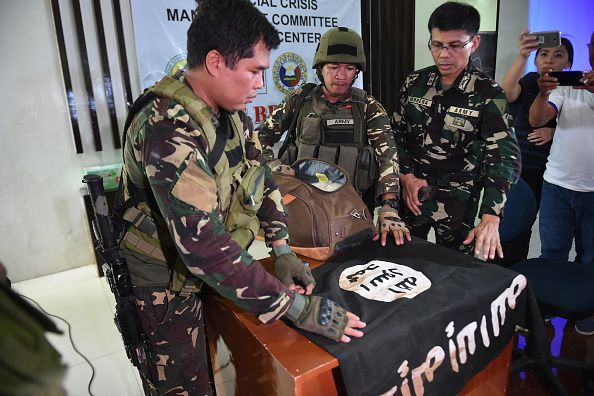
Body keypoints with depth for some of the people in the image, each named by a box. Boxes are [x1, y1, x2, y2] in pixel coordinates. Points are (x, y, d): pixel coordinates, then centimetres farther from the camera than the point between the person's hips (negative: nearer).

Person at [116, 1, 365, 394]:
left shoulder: (230, 110, -4)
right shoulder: (167, 131, -31)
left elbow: (260, 174, 3)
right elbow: (203, 246, -37)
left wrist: (283, 251, -6)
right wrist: (298, 307, -33)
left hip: (215, 265, 7)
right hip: (170, 282, -7)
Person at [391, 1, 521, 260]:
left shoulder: (488, 94, -11)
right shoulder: (414, 83, -1)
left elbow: (504, 157, -19)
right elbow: (396, 133, 6)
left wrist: (490, 218, -31)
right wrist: (407, 176, -8)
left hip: (457, 202, -2)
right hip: (410, 193, 3)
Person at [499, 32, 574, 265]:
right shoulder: (527, 84, -1)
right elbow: (507, 91, -25)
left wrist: (554, 132, -11)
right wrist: (522, 56, -39)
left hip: (546, 173, 2)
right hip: (515, 167, -2)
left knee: (523, 226, 9)